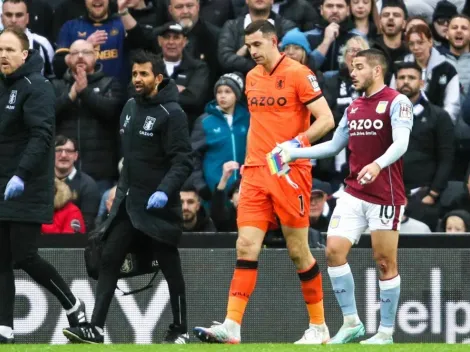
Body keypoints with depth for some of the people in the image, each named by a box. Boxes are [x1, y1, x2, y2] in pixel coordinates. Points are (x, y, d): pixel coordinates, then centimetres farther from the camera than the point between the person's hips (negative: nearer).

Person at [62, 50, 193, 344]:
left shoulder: (171, 113, -12)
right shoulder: (131, 107, 12)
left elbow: (183, 161, -17)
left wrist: (165, 191, -29)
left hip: (157, 206, -7)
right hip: (127, 203, 7)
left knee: (170, 267, 3)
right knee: (109, 259, -4)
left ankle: (180, 330, 15)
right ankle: (95, 328, -8)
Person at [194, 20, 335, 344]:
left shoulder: (297, 74, -7)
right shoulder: (252, 77, 14)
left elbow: (326, 119, -10)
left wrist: (296, 143, -22)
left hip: (290, 172, -6)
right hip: (256, 172, 6)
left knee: (298, 251, 1)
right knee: (246, 245, -6)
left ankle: (319, 327, 14)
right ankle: (231, 327, -14)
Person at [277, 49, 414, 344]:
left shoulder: (397, 102, -7)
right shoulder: (353, 108, 15)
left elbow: (400, 144, -21)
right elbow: (334, 145, 23)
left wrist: (378, 165, -39)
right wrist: (294, 153, 14)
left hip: (385, 195, -7)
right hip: (354, 194, 7)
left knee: (385, 262, -2)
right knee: (334, 250, -4)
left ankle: (386, 332, 7)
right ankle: (352, 323, 4)